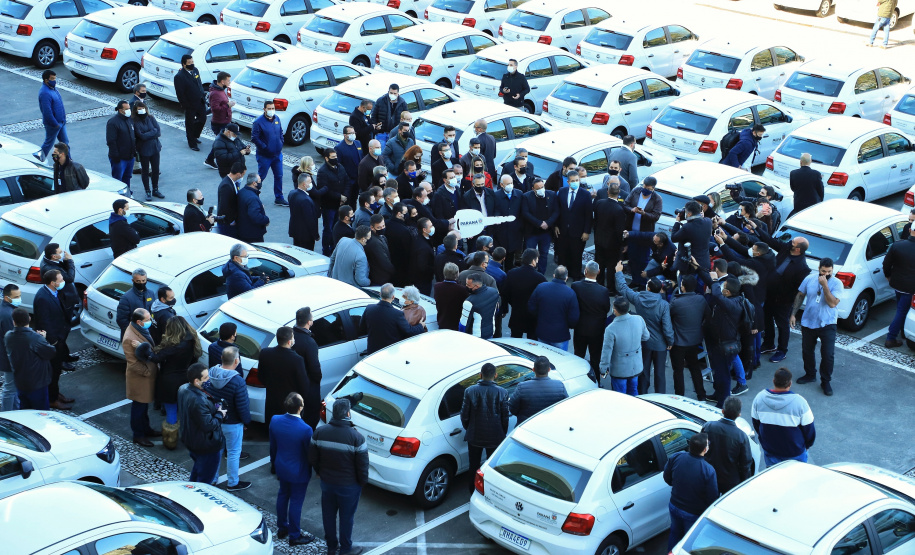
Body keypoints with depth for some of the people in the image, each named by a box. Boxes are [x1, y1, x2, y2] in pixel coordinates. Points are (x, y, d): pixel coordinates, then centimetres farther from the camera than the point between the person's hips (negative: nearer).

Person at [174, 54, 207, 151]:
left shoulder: (195, 70, 4)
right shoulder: (179, 76, -21)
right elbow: (180, 93, -18)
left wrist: (203, 96, 12)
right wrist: (185, 106, -16)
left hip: (200, 102, 7)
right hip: (190, 105, -7)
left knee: (202, 119, 18)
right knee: (190, 124, 8)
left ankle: (194, 136, 43)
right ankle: (192, 144, 24)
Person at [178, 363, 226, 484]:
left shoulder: (183, 389, -5)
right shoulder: (198, 401, -36)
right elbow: (208, 425, -31)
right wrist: (220, 414, -15)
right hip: (206, 445, -10)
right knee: (205, 478, 9)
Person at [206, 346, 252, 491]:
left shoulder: (210, 373, -10)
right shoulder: (237, 381, -29)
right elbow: (242, 407, -21)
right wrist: (246, 421, -3)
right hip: (232, 424, -6)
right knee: (233, 453, 11)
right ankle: (232, 483, 24)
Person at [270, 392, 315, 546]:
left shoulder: (275, 421, -14)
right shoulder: (305, 429, -31)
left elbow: (273, 447, 2)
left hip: (281, 468, 6)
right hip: (298, 472, -6)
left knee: (282, 495, 25)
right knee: (296, 502, 10)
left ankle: (282, 528, 41)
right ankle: (294, 536, 25)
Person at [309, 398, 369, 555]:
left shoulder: (319, 432, -12)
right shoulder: (356, 437, -24)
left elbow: (312, 459, -1)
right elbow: (362, 465, -16)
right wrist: (363, 481, 3)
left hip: (327, 482, 4)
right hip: (349, 485, -3)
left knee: (328, 514, 21)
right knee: (347, 517, 14)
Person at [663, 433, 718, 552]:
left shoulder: (675, 457, -19)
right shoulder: (708, 471, -32)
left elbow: (667, 478, -1)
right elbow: (712, 498, -22)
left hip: (674, 506, 4)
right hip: (693, 514, -4)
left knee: (675, 533, 30)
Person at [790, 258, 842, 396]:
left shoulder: (837, 283, -14)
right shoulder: (810, 279, -3)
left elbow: (832, 303, -26)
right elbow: (800, 296, 9)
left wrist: (824, 285, -29)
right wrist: (793, 314, 7)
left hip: (827, 324, -4)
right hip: (808, 322, 4)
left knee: (828, 354, -6)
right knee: (807, 351, 17)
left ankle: (826, 382, 10)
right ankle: (810, 374, 38)